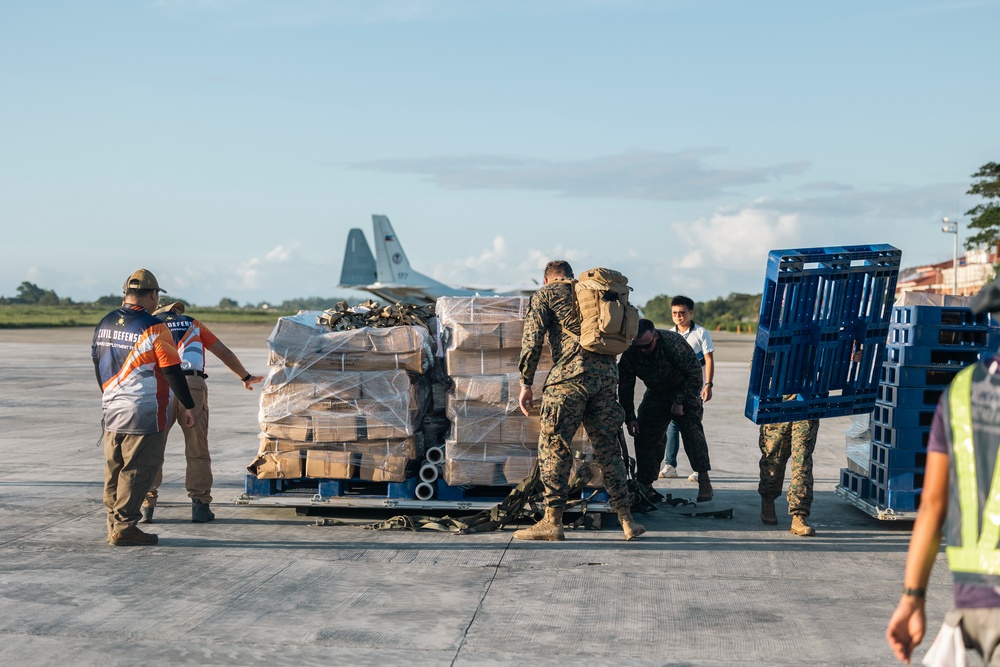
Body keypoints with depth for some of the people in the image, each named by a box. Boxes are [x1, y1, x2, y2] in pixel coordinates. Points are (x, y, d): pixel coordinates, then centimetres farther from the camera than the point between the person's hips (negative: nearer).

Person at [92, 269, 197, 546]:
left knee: (114, 469, 13)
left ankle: (114, 525, 20)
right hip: (144, 414, -7)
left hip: (112, 410, 7)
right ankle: (124, 528, -2)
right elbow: (172, 371, -13)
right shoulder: (153, 327, -14)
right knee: (137, 470, -2)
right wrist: (188, 406, -5)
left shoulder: (104, 324, 8)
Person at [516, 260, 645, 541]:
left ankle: (552, 521, -1)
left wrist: (526, 383, 1)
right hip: (607, 371, 5)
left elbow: (532, 341, 0)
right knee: (608, 446, 11)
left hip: (571, 371, -5)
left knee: (553, 444, 1)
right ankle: (627, 520, 11)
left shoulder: (545, 295, 10)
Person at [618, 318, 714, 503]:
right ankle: (645, 485, 3)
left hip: (683, 390, -4)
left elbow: (695, 374, -26)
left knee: (691, 430, -19)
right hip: (655, 394, 4)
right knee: (646, 435, -3)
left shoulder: (674, 343, -32)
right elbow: (625, 386, -9)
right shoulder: (630, 352, -19)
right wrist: (630, 417, -12)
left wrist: (680, 401, -25)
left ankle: (704, 482, -19)